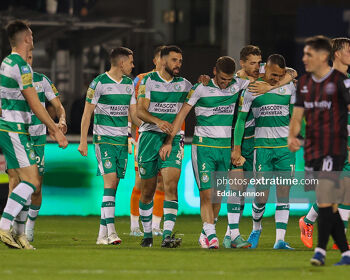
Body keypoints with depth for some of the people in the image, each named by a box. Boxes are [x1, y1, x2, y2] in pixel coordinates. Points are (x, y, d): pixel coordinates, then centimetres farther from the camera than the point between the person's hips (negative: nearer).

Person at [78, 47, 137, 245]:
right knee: (110, 181, -17)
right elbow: (87, 113, -4)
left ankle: (102, 234, 8)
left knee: (114, 185, 4)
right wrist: (83, 141, -8)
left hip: (122, 139, 6)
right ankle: (111, 230, -23)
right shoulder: (99, 83, -6)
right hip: (104, 139, -6)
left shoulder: (129, 84, 12)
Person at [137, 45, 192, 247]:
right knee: (147, 190, 6)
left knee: (171, 185, -18)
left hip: (172, 139, 1)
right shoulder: (149, 81, 3)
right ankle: (147, 234, 23)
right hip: (150, 135, -1)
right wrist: (158, 121, -24)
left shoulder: (184, 85, 11)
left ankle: (168, 235, -25)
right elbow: (141, 111, -7)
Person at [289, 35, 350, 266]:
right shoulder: (304, 83, 12)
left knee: (325, 199, -16)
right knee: (327, 203, 8)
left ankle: (321, 250, -13)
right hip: (312, 150, 7)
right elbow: (298, 115, 15)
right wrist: (292, 136, -3)